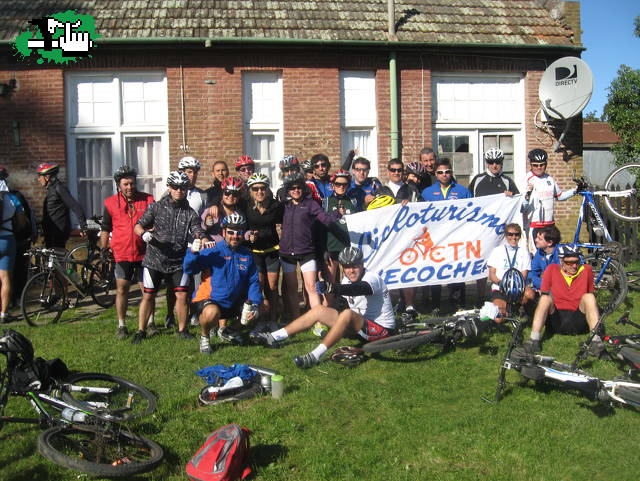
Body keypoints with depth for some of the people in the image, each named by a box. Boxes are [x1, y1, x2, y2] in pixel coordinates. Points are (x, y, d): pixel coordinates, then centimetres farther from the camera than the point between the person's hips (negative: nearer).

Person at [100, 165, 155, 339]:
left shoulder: (147, 200, 1)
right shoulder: (111, 203, 2)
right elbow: (105, 229, 9)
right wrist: (103, 249, 4)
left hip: (144, 253, 0)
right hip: (122, 254, 0)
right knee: (121, 289, 2)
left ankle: (150, 323, 19)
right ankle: (121, 326, 13)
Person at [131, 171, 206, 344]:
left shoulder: (190, 213, 2)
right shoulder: (156, 207, 0)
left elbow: (197, 232, -9)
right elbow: (138, 226, -1)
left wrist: (204, 239, -32)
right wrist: (144, 233, -24)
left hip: (178, 262, 1)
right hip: (154, 260, -1)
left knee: (182, 295, -3)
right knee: (148, 296, 2)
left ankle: (182, 330, 16)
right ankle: (141, 331, 16)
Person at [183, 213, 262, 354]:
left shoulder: (246, 255, 2)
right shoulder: (213, 251, -15)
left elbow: (253, 282, 6)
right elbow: (188, 269, -22)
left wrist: (255, 304, -6)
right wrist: (193, 252, -41)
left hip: (233, 304, 6)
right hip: (209, 300, -6)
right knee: (212, 312, -36)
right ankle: (204, 337, -2)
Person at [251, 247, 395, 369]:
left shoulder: (372, 278, -19)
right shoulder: (347, 280, 7)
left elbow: (358, 289, -42)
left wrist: (329, 287, -55)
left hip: (381, 329, -8)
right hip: (358, 325, 8)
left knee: (348, 314, -36)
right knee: (319, 310, -4)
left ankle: (315, 356, -38)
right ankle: (274, 338, -7)